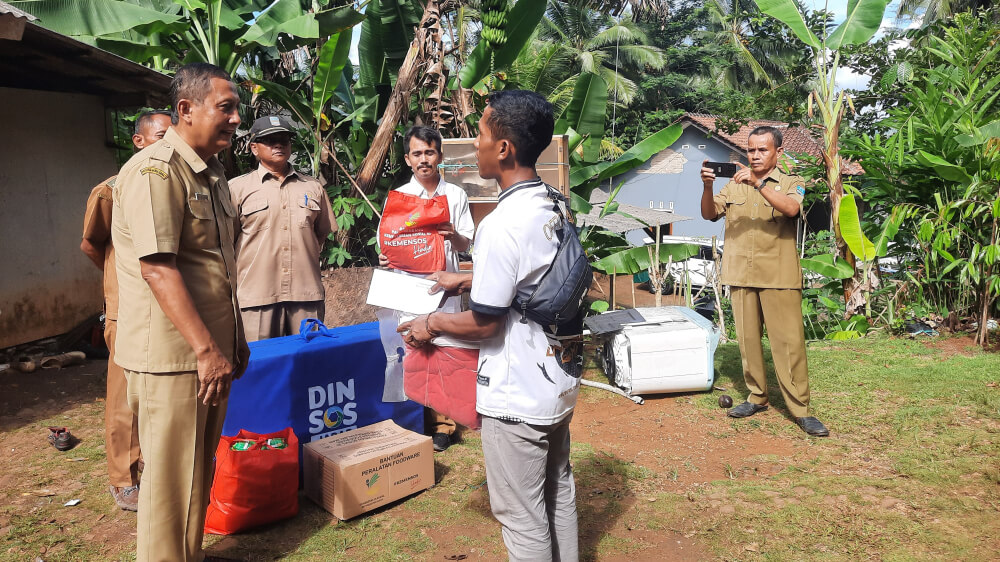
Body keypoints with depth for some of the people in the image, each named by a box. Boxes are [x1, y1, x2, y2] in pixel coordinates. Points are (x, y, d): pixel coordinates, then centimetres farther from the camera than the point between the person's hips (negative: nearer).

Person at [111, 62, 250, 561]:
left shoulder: (211, 172, 14)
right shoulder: (154, 170, -14)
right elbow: (157, 268, -22)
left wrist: (233, 338, 19)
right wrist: (206, 349, -23)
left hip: (212, 350, 9)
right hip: (174, 354, -9)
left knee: (200, 468, 18)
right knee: (172, 478, 3)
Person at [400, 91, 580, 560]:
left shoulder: (501, 226, -25)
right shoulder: (553, 209, 2)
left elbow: (484, 323, -19)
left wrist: (431, 324, -2)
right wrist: (466, 280, 20)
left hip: (517, 397, -9)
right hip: (558, 381, 9)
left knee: (522, 517, 8)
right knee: (559, 493, 24)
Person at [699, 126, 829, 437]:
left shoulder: (791, 183, 4)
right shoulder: (734, 186, 14)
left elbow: (791, 209, -17)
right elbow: (709, 213, 4)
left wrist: (758, 183, -26)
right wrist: (707, 186, -14)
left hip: (779, 276, -3)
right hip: (741, 275, 4)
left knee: (789, 341, -5)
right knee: (748, 339, 8)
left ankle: (800, 409, 1)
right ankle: (757, 397, 21)